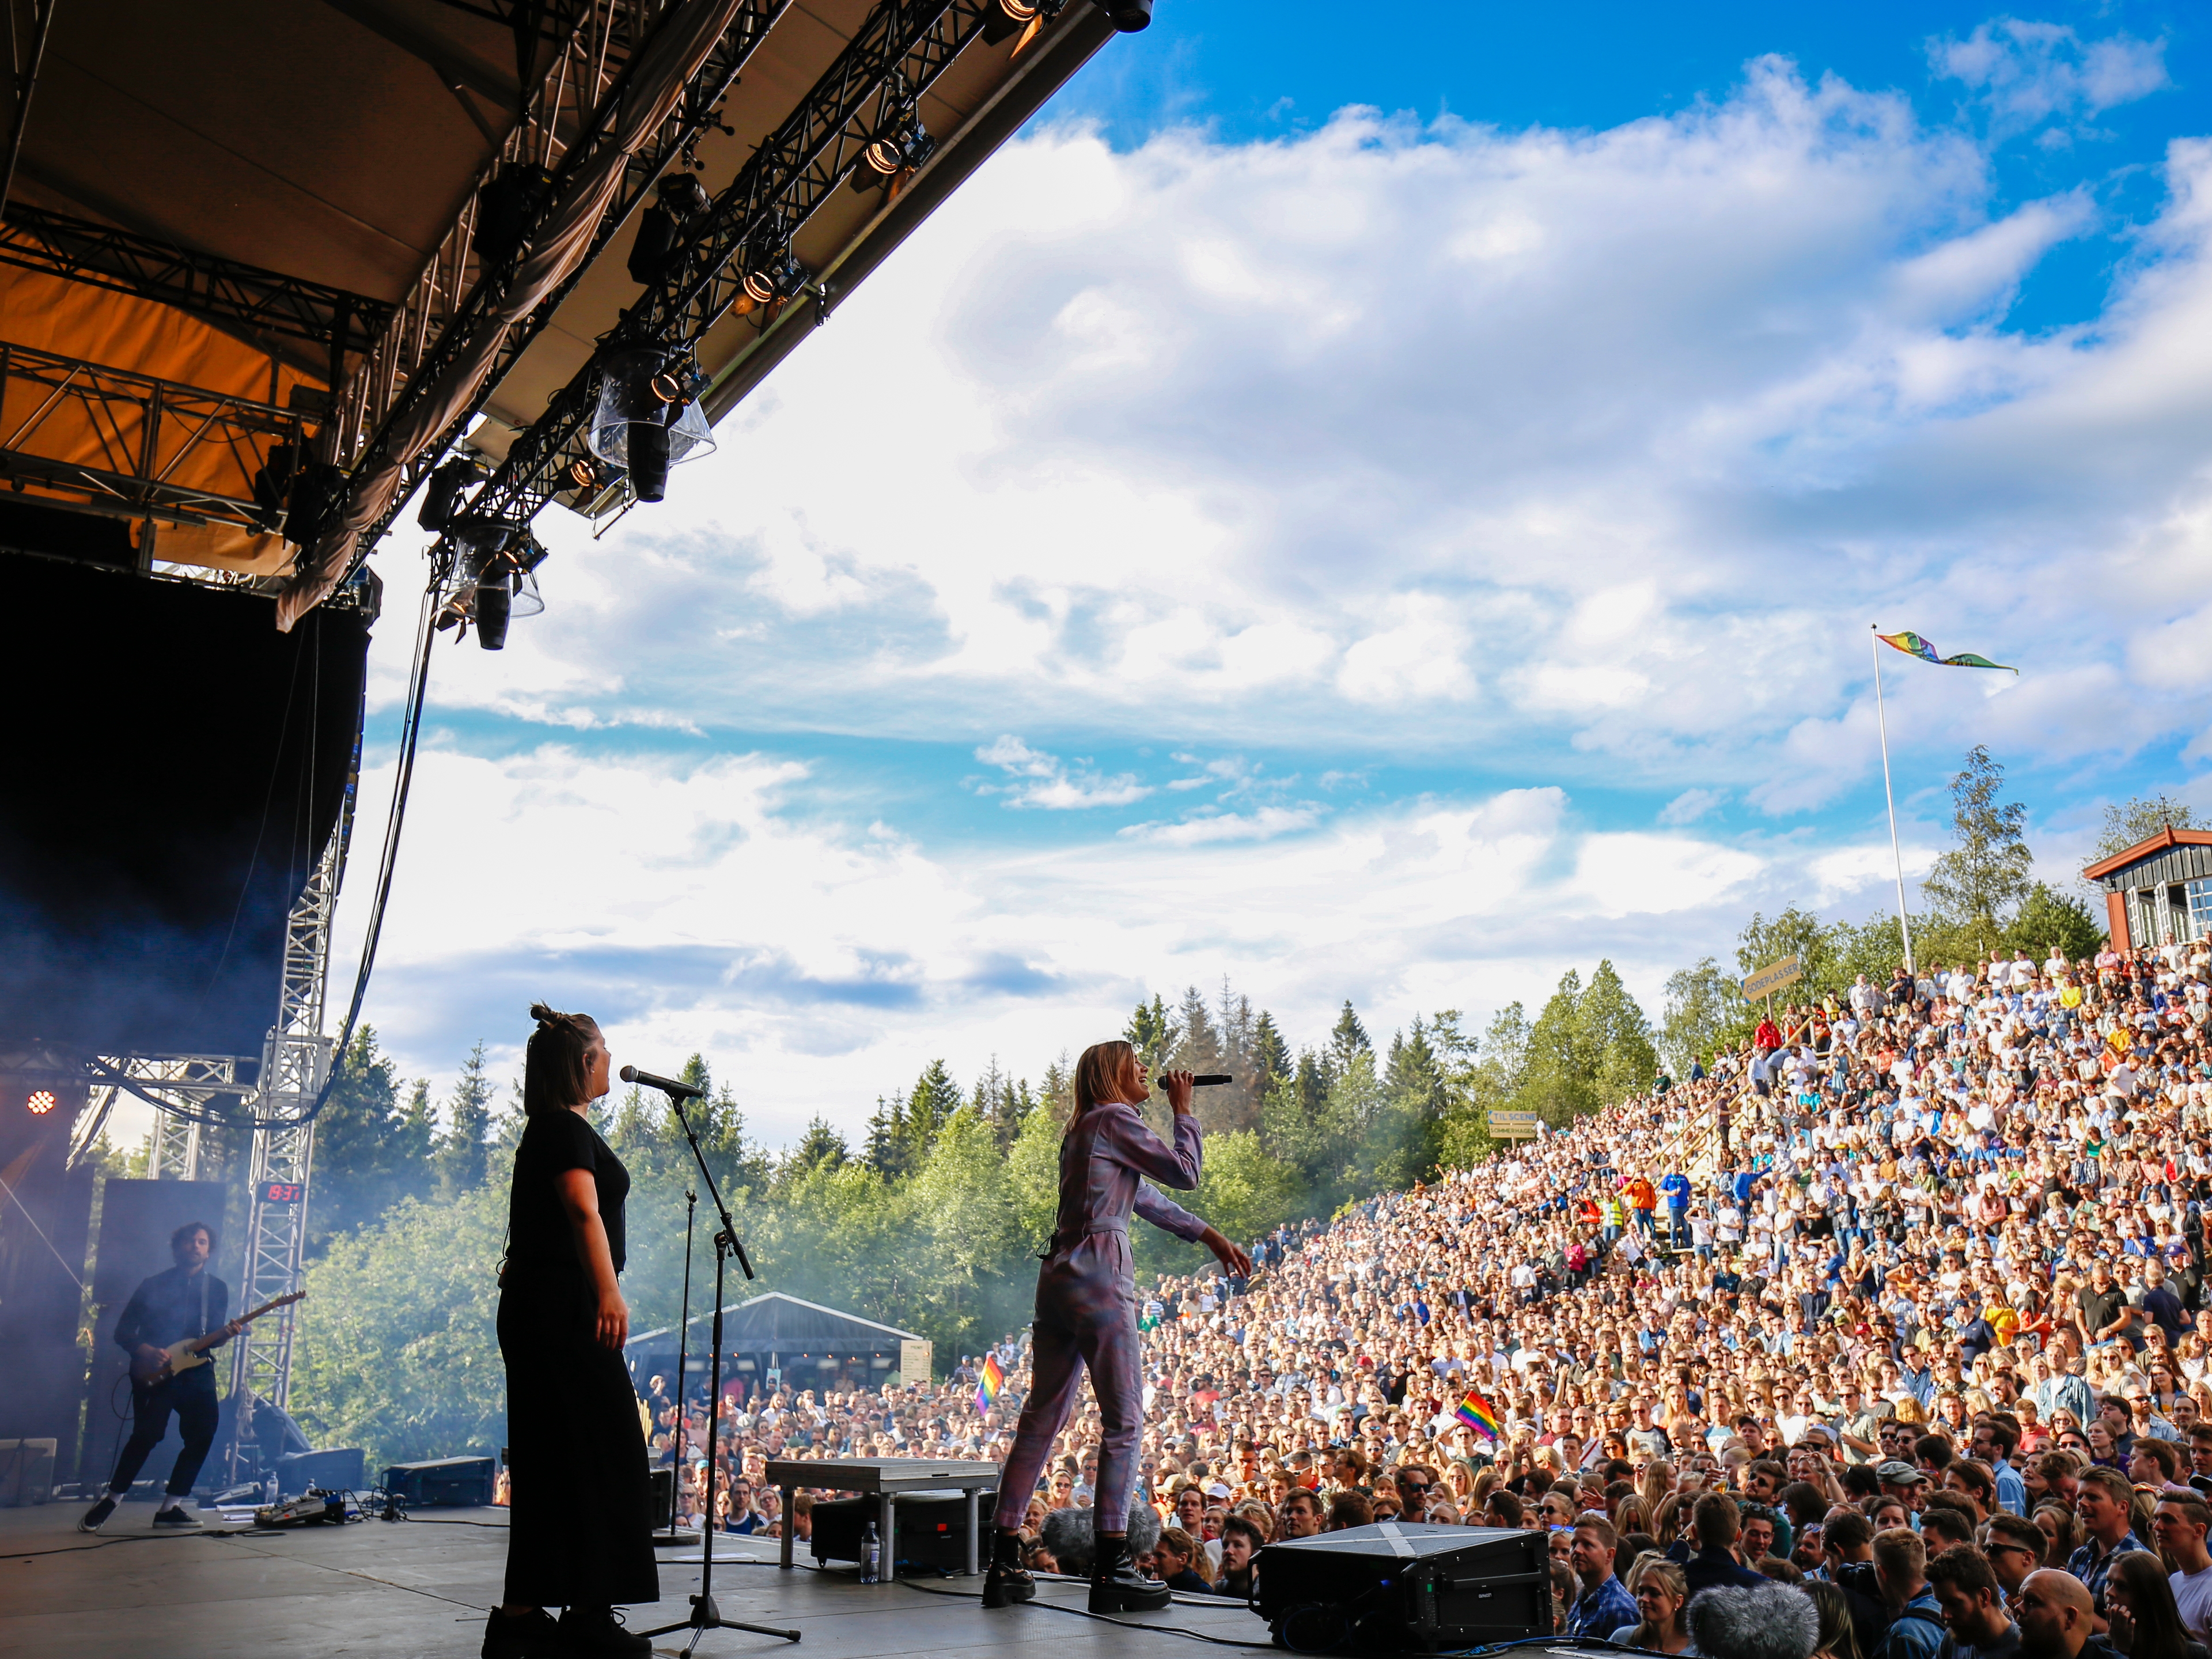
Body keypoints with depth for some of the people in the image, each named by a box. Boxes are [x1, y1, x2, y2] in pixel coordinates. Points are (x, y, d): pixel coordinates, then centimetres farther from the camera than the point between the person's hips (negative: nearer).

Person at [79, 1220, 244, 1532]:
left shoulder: (217, 1289, 10)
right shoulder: (153, 1285, 3)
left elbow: (210, 1339, 7)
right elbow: (123, 1332, 3)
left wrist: (225, 1334, -16)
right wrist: (144, 1350, -16)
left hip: (196, 1370, 3)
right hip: (153, 1371, -3)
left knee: (203, 1434, -9)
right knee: (148, 1434, -17)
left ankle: (171, 1507, 4)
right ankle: (109, 1500, 4)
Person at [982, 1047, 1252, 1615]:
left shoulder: (1084, 1130, 24)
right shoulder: (1115, 1118, -4)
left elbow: (1148, 1198, 29)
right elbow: (1186, 1172, -3)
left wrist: (1213, 1238, 30)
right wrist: (1183, 1110, 12)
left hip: (1059, 1277, 9)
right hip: (1099, 1275, -9)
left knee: (1041, 1418, 9)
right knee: (1123, 1419, -5)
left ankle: (1004, 1563, 11)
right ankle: (1110, 1569, -5)